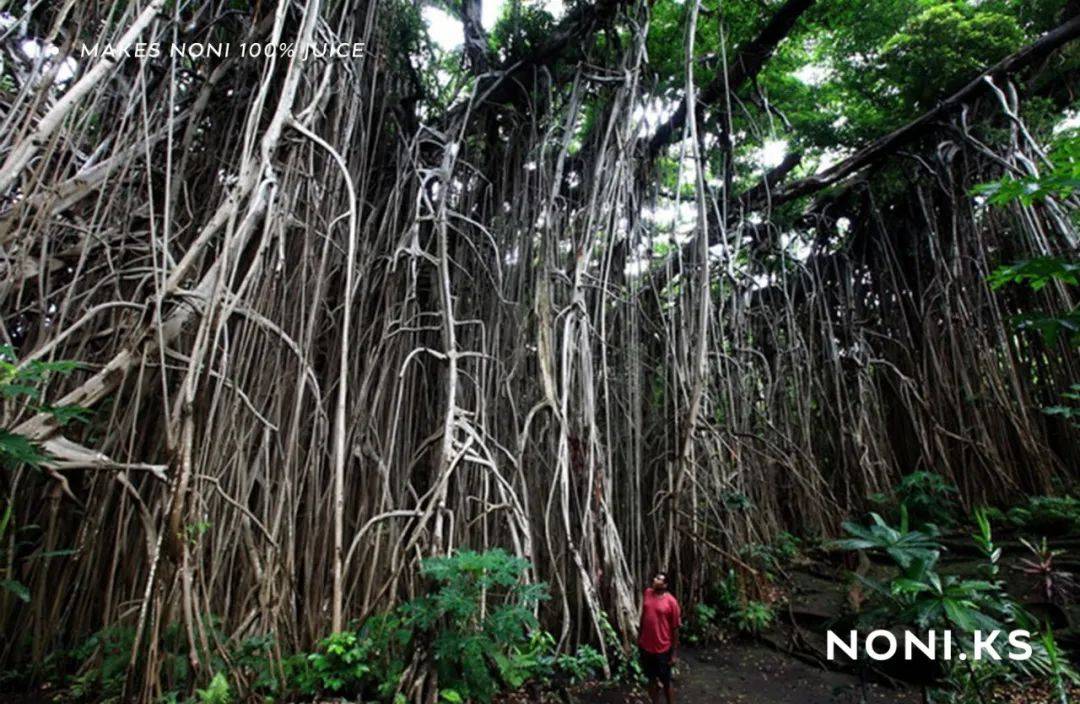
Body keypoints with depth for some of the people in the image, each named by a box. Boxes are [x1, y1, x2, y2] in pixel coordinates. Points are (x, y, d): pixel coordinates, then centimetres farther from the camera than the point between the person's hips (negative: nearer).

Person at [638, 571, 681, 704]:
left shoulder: (671, 602, -16)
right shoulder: (647, 593, -2)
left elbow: (675, 628, -10)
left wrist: (673, 653, -8)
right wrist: (639, 636, 15)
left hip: (663, 648, -4)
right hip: (646, 646, 4)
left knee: (666, 681, 13)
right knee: (652, 679, 20)